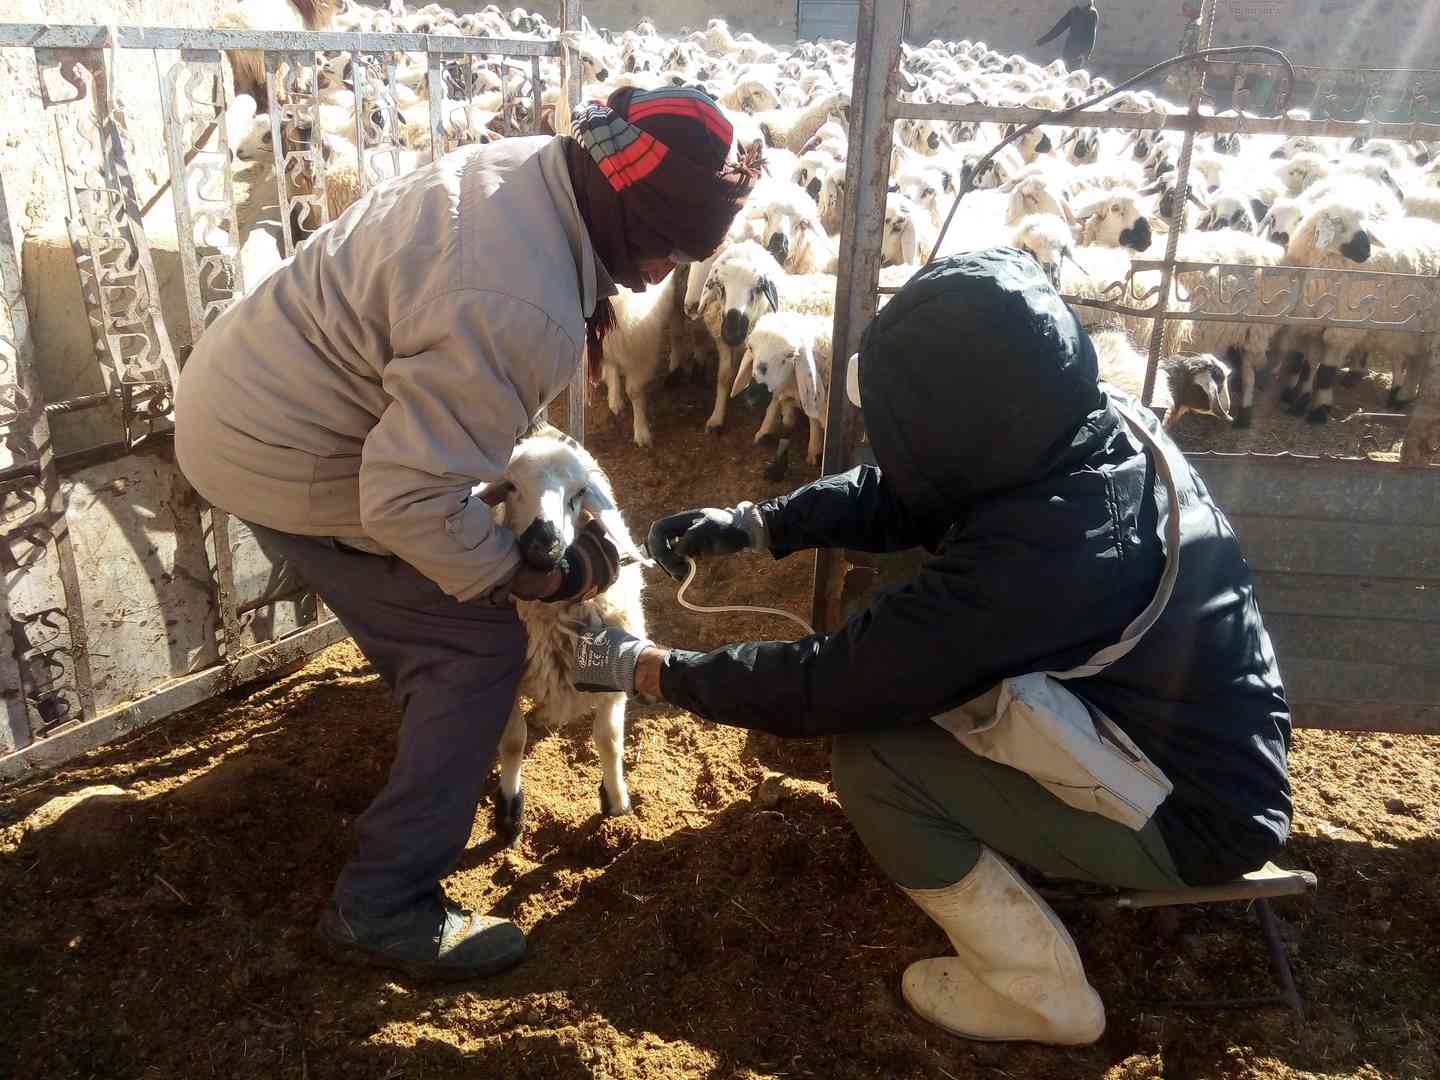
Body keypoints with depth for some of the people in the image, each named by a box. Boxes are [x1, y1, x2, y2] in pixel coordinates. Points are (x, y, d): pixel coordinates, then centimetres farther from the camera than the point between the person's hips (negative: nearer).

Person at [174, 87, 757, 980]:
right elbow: (413, 498, -31)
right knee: (477, 649, -5)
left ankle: (437, 748, 54)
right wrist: (540, 577, -17)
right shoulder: (521, 313, -34)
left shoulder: (529, 165, -5)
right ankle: (384, 908, 6)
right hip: (286, 456, -10)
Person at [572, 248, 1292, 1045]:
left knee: (870, 759, -12)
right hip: (1219, 746, 8)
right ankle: (1014, 856, 25)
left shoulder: (1033, 555, -35)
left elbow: (833, 681, -26)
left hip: (1197, 817, -8)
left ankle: (1041, 993, 6)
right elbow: (903, 493, 2)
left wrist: (648, 669, -14)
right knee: (919, 667, 9)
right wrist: (753, 524, -6)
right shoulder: (1100, 427, -11)